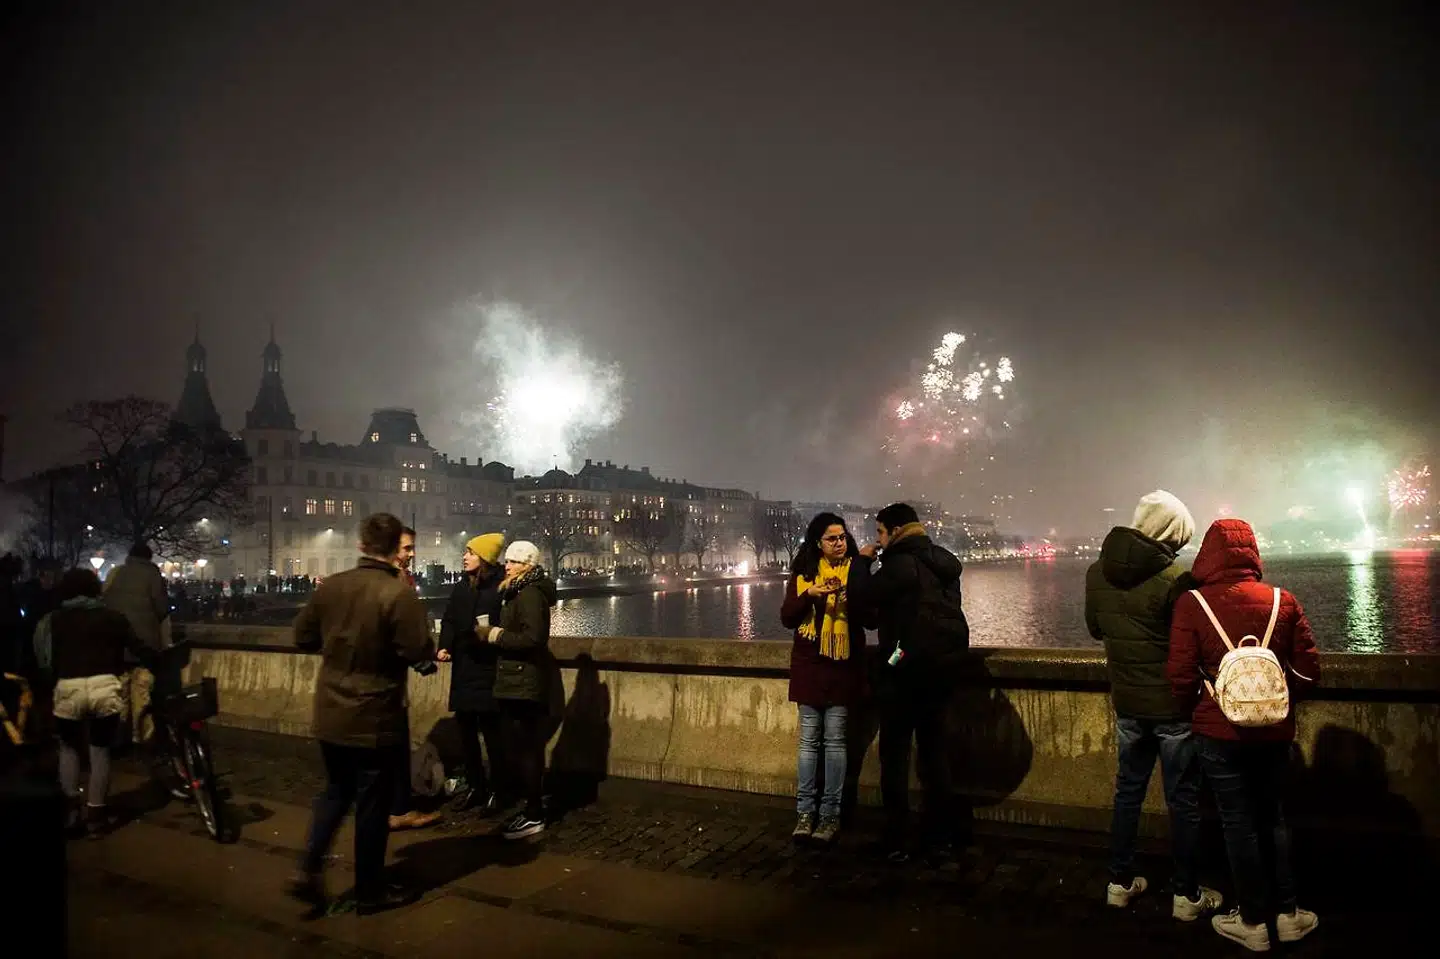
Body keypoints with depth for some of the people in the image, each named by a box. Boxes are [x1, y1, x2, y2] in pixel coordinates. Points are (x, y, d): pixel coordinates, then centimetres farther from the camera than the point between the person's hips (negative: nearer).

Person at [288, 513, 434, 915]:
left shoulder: (330, 585, -2)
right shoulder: (399, 592, -20)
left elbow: (303, 637, 8)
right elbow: (418, 651, -23)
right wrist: (433, 648, -2)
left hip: (331, 714, 5)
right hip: (377, 719, -5)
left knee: (336, 791, 24)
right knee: (373, 803, 8)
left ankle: (309, 870, 17)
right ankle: (370, 892, 19)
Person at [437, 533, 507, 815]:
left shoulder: (500, 587, -9)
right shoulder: (461, 587, 12)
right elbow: (449, 620, 11)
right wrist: (445, 646, -4)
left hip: (489, 669, -7)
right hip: (462, 668, 7)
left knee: (490, 730, -1)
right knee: (466, 729, 13)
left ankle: (497, 790, 13)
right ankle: (475, 786, 28)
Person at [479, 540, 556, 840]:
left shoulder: (530, 594, -16)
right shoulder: (519, 592, 17)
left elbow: (533, 637, -26)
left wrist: (494, 634, -17)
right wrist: (493, 633, 3)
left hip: (524, 685, -11)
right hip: (517, 683, 11)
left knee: (523, 749, -5)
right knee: (525, 748, 16)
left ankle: (534, 816, 2)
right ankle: (533, 804, 26)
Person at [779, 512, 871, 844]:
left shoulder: (857, 570, 1)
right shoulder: (803, 572, 5)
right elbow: (787, 618, 1)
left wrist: (853, 593, -22)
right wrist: (809, 594, -15)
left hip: (843, 665, -1)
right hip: (810, 664, 2)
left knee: (835, 739, 0)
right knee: (809, 739, 5)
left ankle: (830, 814, 8)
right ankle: (805, 812, 12)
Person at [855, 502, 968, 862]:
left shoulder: (901, 563, -17)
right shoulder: (944, 561, 11)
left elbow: (865, 597, -13)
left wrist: (862, 562, 0)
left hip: (906, 666, -8)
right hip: (944, 663, 8)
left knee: (895, 751, 2)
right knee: (934, 748, 14)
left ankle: (896, 840, 6)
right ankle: (939, 837, 19)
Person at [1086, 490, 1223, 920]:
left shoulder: (1096, 571, -2)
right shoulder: (1175, 577, -22)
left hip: (1127, 703, 5)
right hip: (1173, 705, -5)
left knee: (1128, 790, 18)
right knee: (1183, 800, 9)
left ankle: (1120, 882, 26)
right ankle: (1186, 895, 20)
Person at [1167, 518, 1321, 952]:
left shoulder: (1193, 604, -13)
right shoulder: (1283, 601, -5)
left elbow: (1182, 676, -13)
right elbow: (1308, 672, -2)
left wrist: (1196, 711, 6)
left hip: (1219, 732, -3)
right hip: (1274, 732, 3)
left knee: (1238, 822, 10)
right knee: (1273, 817, 20)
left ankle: (1253, 921, 21)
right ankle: (1288, 914, 29)